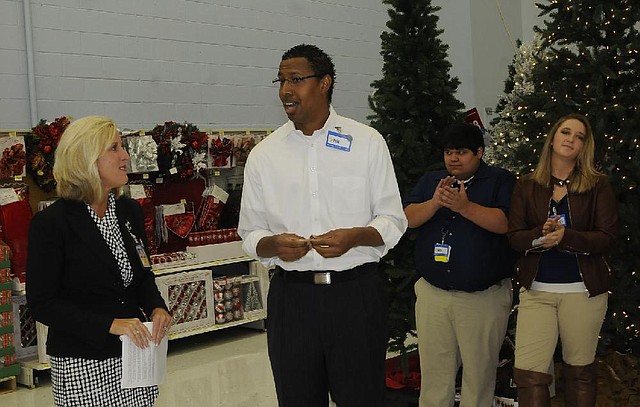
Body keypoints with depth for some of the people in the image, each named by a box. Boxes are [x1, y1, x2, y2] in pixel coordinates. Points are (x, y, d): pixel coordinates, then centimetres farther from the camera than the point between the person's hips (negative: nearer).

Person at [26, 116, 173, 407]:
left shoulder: (130, 211, 6)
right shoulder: (50, 223, -12)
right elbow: (41, 303, -13)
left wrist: (156, 308, -5)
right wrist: (110, 324, -21)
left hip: (135, 355, 5)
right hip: (82, 366, -5)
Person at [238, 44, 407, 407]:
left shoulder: (367, 142, 2)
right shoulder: (264, 155, 6)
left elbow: (392, 220, 3)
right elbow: (250, 234, 8)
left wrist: (355, 237, -17)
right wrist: (273, 244, -14)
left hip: (357, 292, -1)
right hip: (292, 295, 2)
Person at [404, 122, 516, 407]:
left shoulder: (501, 181, 1)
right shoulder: (430, 181, 13)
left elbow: (506, 223, -14)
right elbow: (409, 218, 2)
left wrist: (465, 206, -24)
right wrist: (435, 202, -16)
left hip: (484, 297, -3)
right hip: (433, 294, 3)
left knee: (479, 373, 5)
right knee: (434, 372, 8)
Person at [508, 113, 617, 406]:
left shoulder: (598, 185, 2)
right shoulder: (527, 186, 7)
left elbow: (607, 238, -5)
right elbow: (514, 237, 1)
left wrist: (565, 237, -21)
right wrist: (540, 235, -20)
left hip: (583, 291, -1)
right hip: (536, 289, 1)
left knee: (580, 370, 11)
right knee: (528, 371, -7)